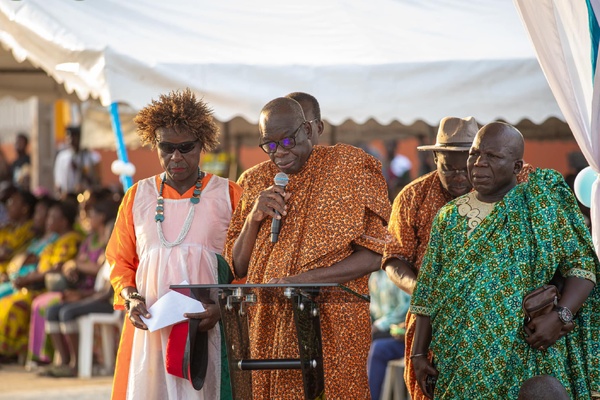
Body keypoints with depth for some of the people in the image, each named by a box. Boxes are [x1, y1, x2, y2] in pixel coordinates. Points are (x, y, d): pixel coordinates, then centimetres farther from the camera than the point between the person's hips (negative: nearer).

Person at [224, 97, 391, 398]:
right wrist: (253, 218, -6)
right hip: (267, 327, 3)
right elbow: (238, 268, 12)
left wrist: (306, 279, -17)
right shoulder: (254, 181, 12)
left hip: (332, 326, -3)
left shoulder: (351, 166, 0)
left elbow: (372, 256, -6)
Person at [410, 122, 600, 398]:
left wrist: (561, 316, -17)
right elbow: (428, 295, 10)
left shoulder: (541, 202, -1)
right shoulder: (448, 216, 9)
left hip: (528, 359, -3)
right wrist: (419, 354, 5)